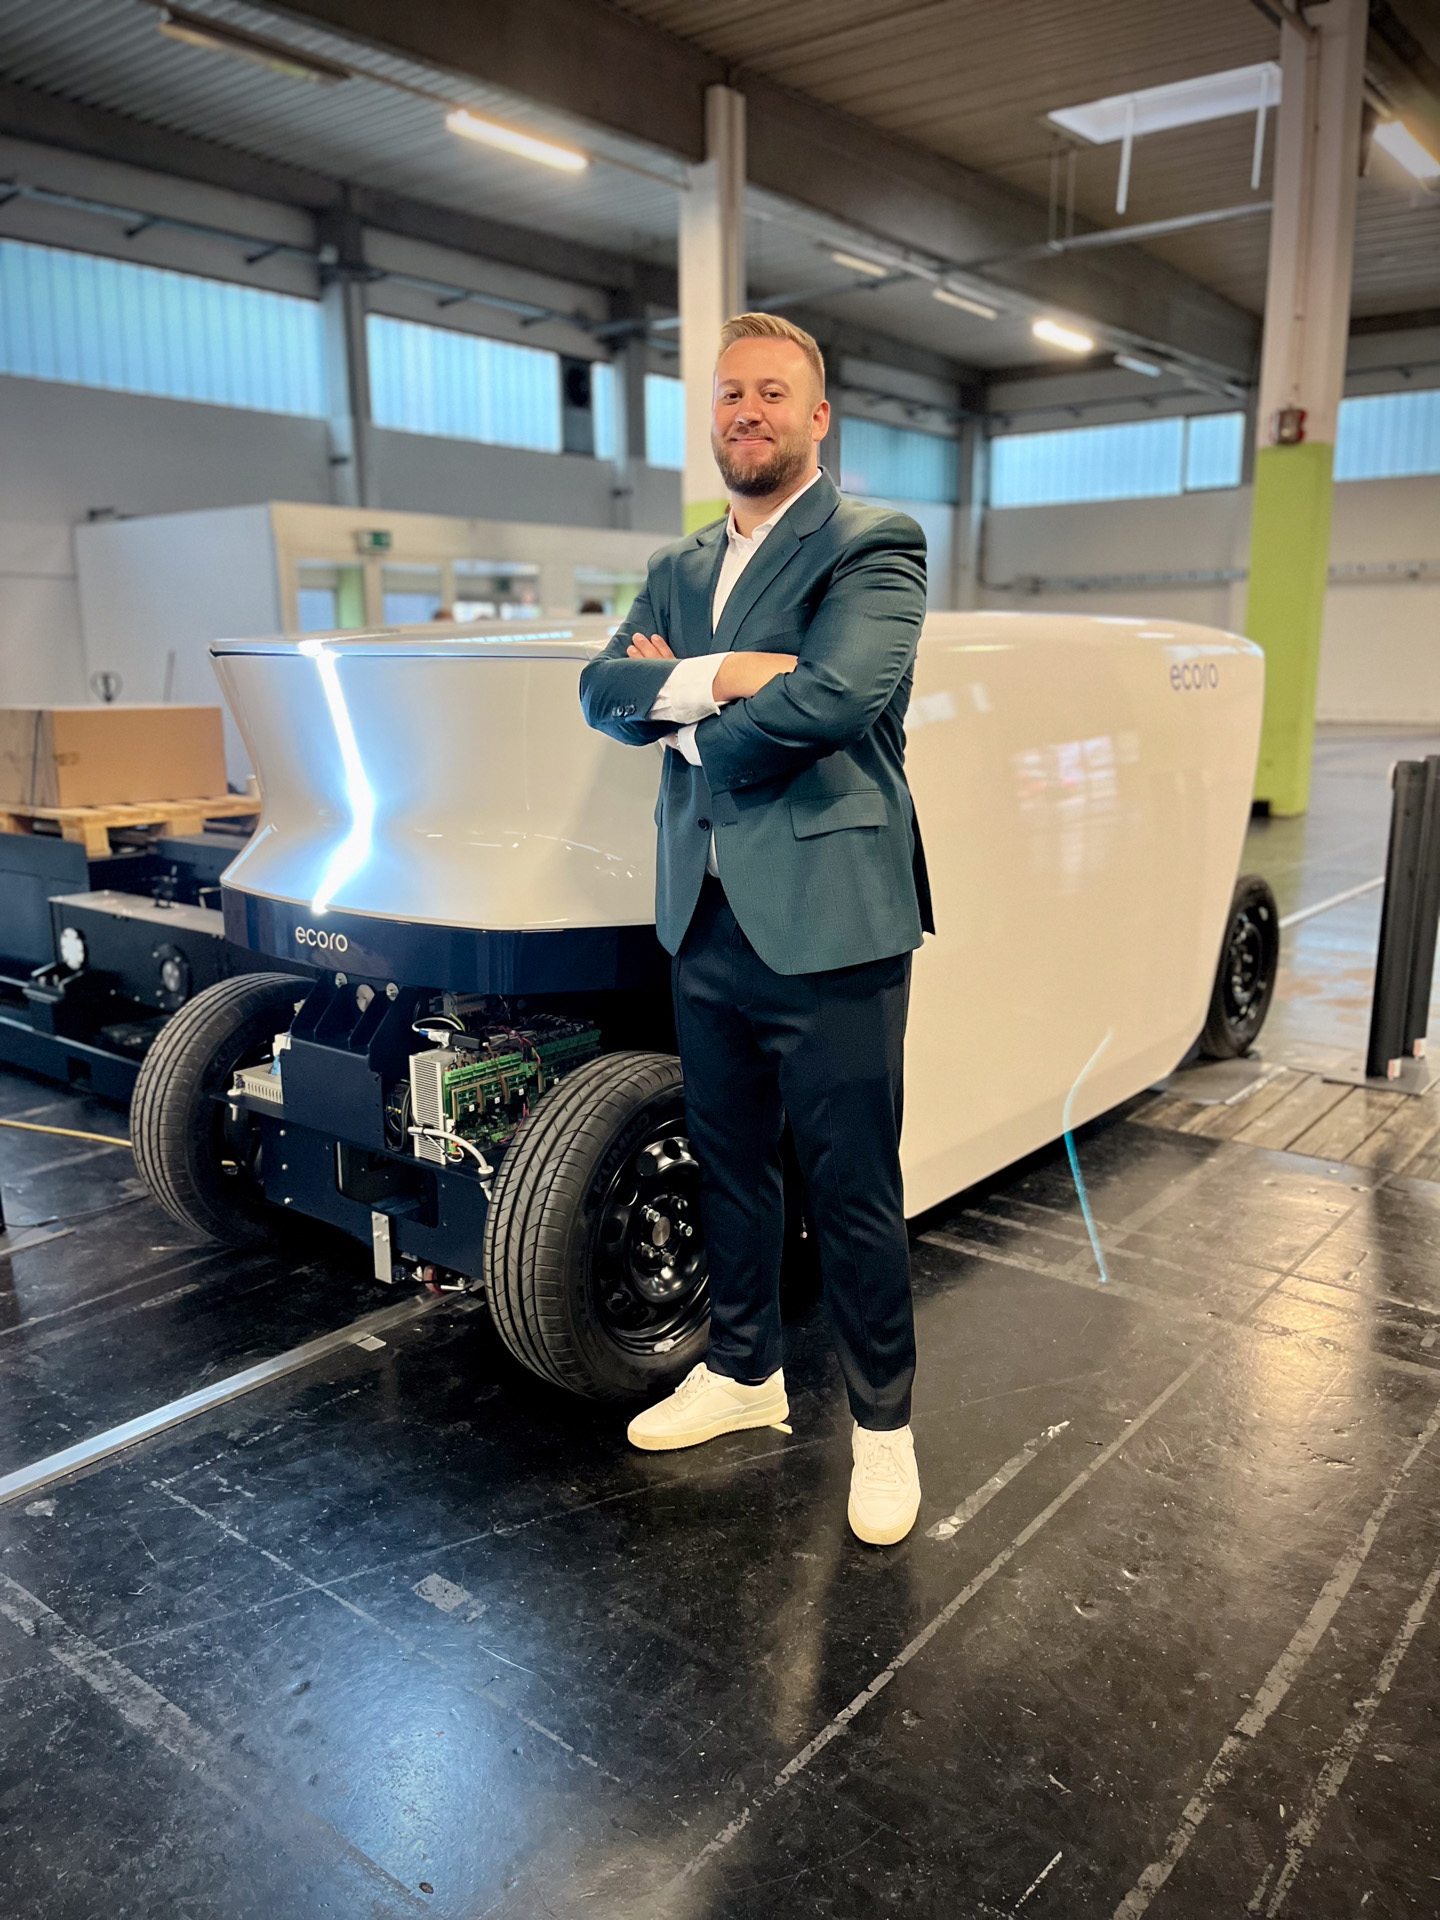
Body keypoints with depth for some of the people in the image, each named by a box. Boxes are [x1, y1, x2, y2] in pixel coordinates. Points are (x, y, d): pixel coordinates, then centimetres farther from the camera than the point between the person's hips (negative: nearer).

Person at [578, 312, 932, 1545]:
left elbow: (838, 695, -23)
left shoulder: (874, 549, -5)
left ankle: (883, 1424, 24)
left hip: (829, 924, -6)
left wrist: (683, 711, -8)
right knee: (729, 1164, 19)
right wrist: (713, 676, -17)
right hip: (705, 922, 7)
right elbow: (603, 690, 2)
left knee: (852, 1189, 4)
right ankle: (744, 1372, 39)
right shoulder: (680, 568, 16)